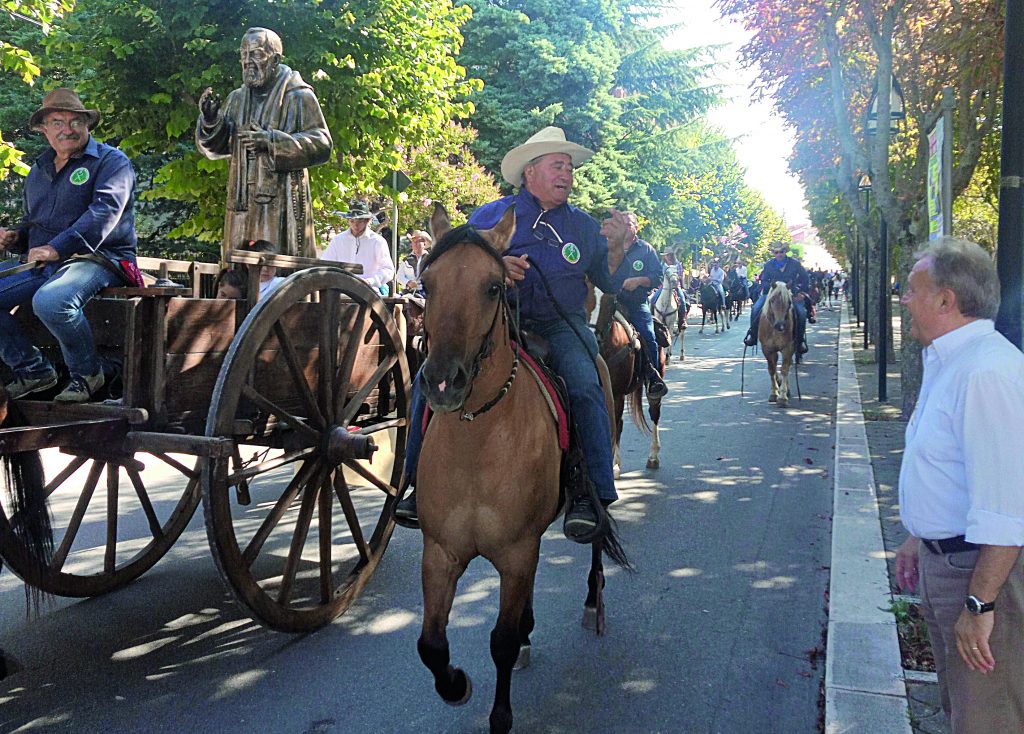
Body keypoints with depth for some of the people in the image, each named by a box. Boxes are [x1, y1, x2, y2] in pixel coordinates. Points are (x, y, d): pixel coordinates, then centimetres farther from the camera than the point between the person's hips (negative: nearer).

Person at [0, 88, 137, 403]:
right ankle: (32, 369, 3)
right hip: (40, 263, 8)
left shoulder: (111, 161, -1)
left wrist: (57, 248, -26)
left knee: (50, 301, -36)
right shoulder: (39, 170, 23)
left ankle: (87, 373, -11)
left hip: (96, 258, -8)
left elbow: (103, 213, -17)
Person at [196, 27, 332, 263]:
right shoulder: (237, 98, 17)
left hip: (281, 205, -5)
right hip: (241, 204, 5)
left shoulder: (299, 97, 0)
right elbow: (215, 148, 17)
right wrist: (209, 120, -4)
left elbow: (322, 145, -10)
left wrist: (272, 142, -19)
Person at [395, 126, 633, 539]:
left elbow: (609, 283, 15)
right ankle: (423, 484, -6)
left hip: (560, 325, 0)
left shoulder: (584, 226, 15)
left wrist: (618, 244, -2)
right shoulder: (490, 216, 10)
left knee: (584, 385, -31)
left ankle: (590, 494, -23)